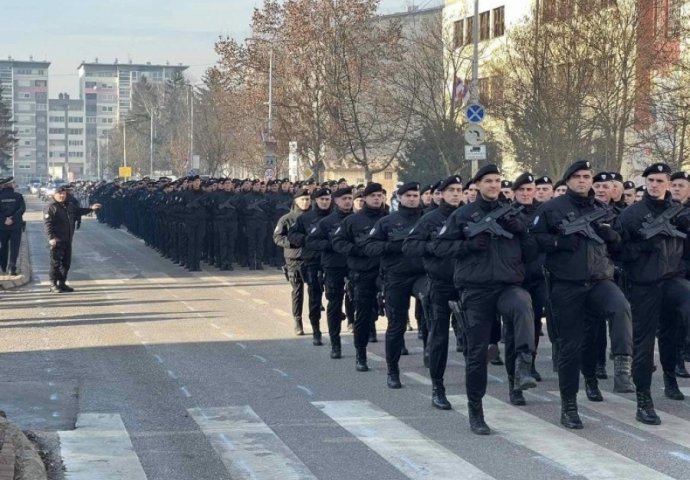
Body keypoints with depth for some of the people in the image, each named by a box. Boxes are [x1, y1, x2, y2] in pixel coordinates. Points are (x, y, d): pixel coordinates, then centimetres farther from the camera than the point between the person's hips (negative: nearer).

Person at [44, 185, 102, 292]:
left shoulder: (69, 205, 14)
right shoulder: (50, 207, -11)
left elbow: (79, 211, 32)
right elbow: (47, 223, -17)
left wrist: (91, 208, 25)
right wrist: (51, 237, -25)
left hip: (68, 239, 8)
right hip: (57, 240, -8)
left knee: (66, 262, 13)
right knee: (56, 262, -5)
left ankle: (62, 283, 23)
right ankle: (53, 285, 3)